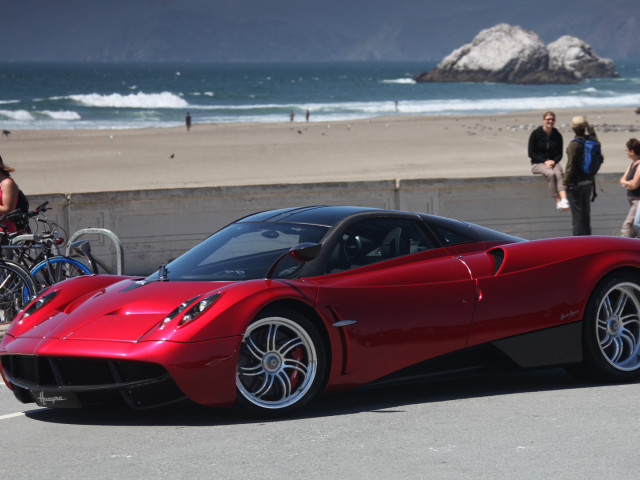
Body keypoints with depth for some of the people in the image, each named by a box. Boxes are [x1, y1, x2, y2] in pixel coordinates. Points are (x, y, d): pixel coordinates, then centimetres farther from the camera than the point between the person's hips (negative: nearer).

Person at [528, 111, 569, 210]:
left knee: (558, 173, -32)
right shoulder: (536, 133, -4)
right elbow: (531, 153, -5)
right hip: (538, 164, -2)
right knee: (551, 174, -34)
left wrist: (553, 161, -12)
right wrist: (545, 161, -15)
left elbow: (559, 154, 9)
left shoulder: (557, 135, 5)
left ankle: (564, 200, -51)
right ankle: (558, 201, -37)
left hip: (553, 162, 2)